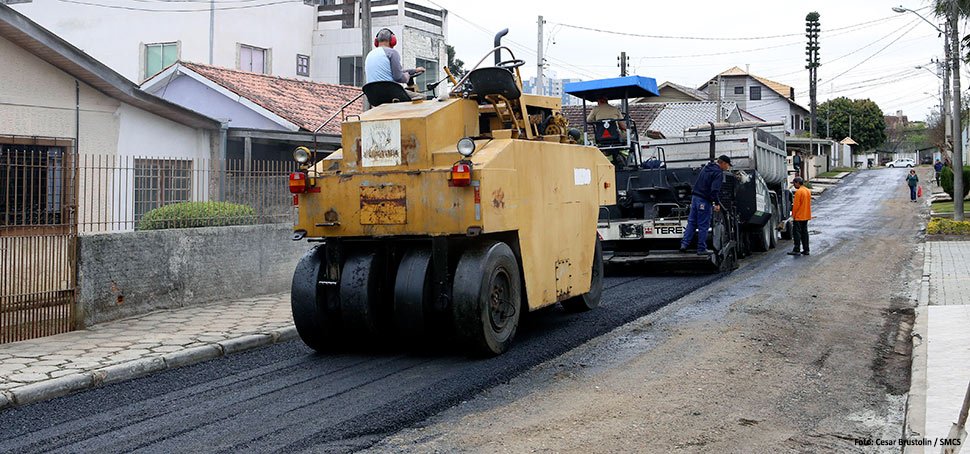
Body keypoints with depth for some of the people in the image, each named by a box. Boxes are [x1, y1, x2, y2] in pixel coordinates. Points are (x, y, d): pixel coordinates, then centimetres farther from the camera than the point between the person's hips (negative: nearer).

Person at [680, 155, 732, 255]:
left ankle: (684, 244, 2)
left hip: (695, 197, 8)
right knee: (703, 225, -1)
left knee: (691, 222, 10)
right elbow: (714, 190, -20)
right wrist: (717, 203, -15)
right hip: (704, 201, -8)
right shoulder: (718, 173, -12)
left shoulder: (706, 167, 15)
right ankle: (701, 249, 3)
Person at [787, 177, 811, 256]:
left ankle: (796, 250, -6)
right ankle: (806, 250, 11)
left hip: (799, 217, -8)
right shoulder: (808, 191, 10)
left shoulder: (799, 191, -17)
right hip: (806, 216, 8)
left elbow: (796, 205, -17)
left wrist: (793, 215, -8)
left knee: (797, 232, -4)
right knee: (804, 232, 11)